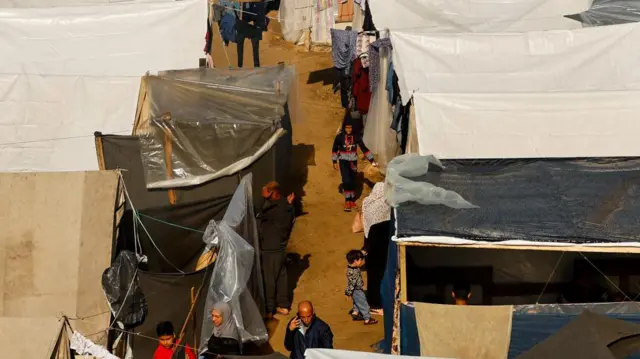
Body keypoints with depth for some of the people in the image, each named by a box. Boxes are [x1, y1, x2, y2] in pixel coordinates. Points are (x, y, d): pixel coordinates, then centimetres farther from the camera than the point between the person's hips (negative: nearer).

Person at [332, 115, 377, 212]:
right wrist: (334, 162, 4)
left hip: (353, 162, 2)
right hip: (343, 161, -2)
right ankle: (347, 202, -6)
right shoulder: (339, 137, -10)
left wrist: (372, 160, -5)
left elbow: (364, 148, -2)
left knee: (353, 182, 8)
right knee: (346, 181, -14)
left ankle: (352, 201, 22)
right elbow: (335, 150, 3)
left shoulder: (356, 137, -7)